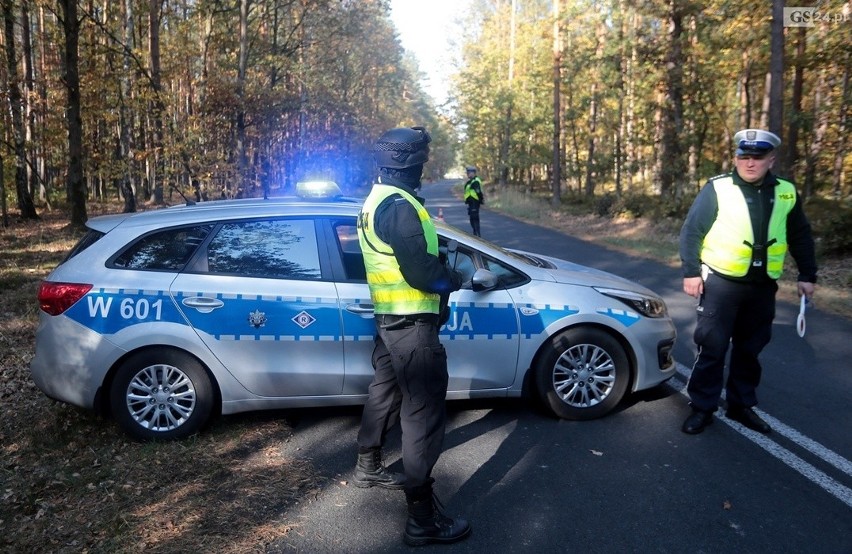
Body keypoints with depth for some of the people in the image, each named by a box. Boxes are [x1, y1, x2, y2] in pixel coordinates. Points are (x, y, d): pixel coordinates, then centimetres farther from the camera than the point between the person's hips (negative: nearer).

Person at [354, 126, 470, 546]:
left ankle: (368, 467, 44)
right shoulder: (399, 207, -22)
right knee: (424, 412, -5)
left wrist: (441, 268, 7)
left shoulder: (377, 199, 10)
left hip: (389, 317, 11)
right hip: (410, 323, -11)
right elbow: (421, 272, -26)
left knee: (386, 392, 25)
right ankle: (422, 518, 4)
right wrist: (455, 278, -7)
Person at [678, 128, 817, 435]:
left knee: (749, 349, 14)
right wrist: (691, 272, -12)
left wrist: (807, 275, 13)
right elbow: (691, 231, -7)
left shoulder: (786, 192, 5)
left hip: (762, 287, 4)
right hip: (721, 283, -4)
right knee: (712, 348, -1)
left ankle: (741, 405, 28)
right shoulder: (717, 188, -8)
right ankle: (702, 408, 10)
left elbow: (800, 236, 14)